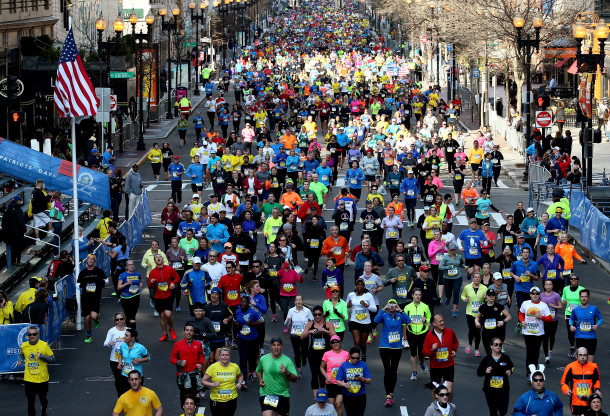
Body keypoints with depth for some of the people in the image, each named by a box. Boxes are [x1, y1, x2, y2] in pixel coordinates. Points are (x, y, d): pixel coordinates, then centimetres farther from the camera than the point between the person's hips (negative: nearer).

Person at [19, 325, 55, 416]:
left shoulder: (44, 345, -8)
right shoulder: (24, 346, 0)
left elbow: (53, 359, -5)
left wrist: (42, 356, -20)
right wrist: (20, 360, 4)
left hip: (42, 378, 0)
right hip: (29, 379, 0)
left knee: (43, 399, 17)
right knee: (30, 402, -5)